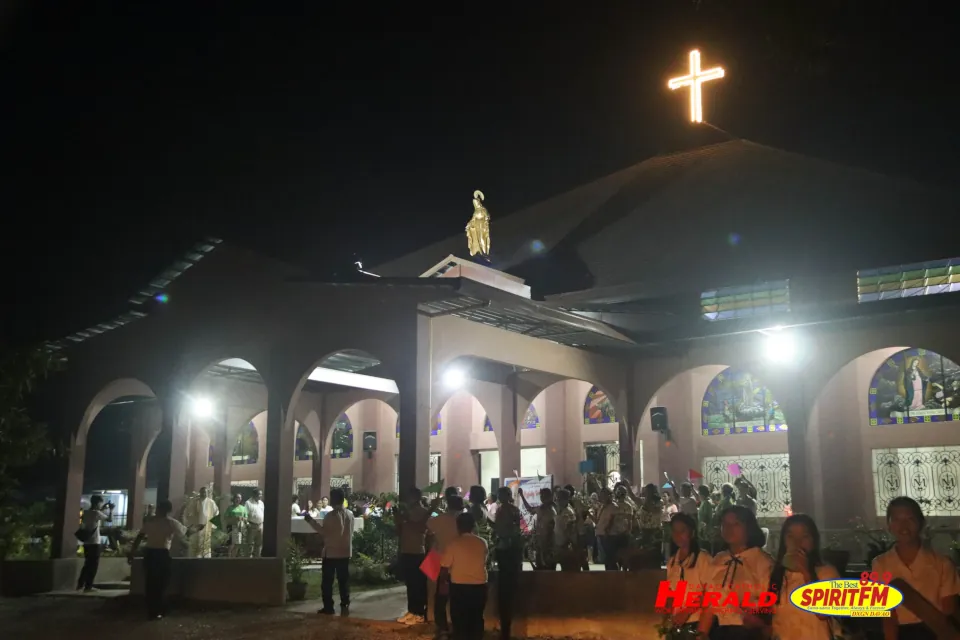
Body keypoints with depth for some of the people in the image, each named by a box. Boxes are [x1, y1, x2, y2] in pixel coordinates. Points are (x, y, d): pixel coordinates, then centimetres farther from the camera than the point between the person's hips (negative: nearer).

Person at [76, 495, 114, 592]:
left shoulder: (85, 512, 6)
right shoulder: (97, 513, -15)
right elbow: (110, 519, -8)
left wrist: (103, 508, 22)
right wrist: (111, 509, 4)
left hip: (86, 542, 7)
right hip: (94, 543, -7)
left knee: (87, 564, 18)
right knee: (93, 565, 0)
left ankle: (80, 584, 19)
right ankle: (88, 587, 0)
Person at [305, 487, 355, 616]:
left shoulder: (331, 515, -16)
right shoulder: (350, 514, 6)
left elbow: (324, 532, -16)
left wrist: (311, 520, -12)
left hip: (331, 552, -6)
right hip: (345, 552, 6)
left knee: (327, 581, 4)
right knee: (344, 580, 9)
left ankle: (328, 607, 5)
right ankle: (345, 606, 7)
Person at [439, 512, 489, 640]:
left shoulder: (454, 543, -10)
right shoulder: (482, 543, -1)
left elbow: (444, 567, -9)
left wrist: (443, 582, 6)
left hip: (459, 586, -3)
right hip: (479, 586, 3)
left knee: (459, 620, 9)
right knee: (477, 619, 15)